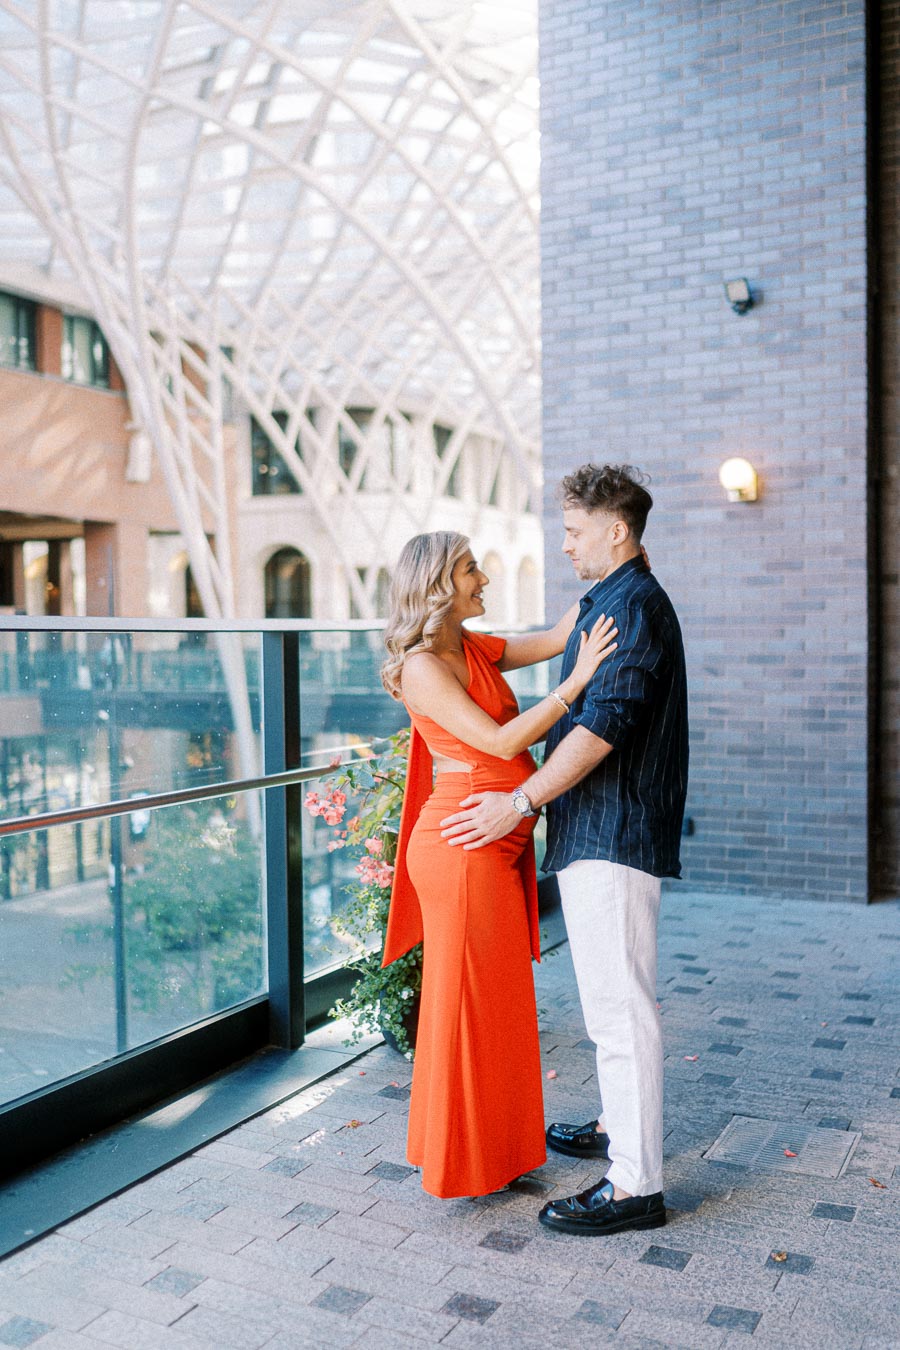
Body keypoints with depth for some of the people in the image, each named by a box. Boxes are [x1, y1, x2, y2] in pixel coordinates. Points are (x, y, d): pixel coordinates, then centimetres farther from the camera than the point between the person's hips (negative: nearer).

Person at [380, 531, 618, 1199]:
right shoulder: (421, 666, -15)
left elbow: (552, 639, 15)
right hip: (462, 843, -9)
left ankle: (495, 1145, 33)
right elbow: (499, 741, -20)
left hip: (499, 844, 9)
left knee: (500, 998, 17)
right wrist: (576, 681, -22)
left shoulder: (474, 648, 11)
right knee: (467, 1000, 3)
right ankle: (460, 1161, 20)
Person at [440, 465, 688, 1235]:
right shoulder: (610, 602, 19)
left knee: (621, 1004, -6)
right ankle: (619, 1128, 34)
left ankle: (635, 1186, 1)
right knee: (610, 998, 20)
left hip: (613, 833, -11)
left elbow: (604, 723, -23)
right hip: (598, 831, 11)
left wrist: (520, 802, -21)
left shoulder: (633, 603, -14)